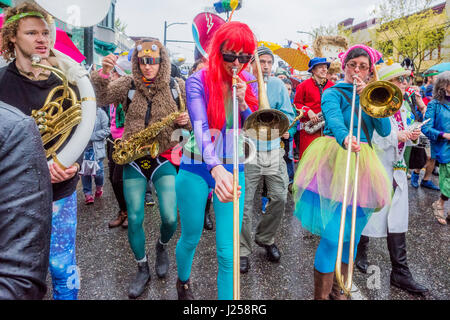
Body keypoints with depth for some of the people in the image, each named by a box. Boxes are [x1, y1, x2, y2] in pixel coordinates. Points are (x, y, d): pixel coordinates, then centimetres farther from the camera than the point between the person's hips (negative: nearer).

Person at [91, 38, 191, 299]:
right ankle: (143, 270, 27)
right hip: (134, 160, 1)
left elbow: (192, 118, 9)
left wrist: (186, 121, -13)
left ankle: (162, 246, 29)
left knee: (170, 218, -9)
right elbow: (102, 97, -9)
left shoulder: (177, 87, 1)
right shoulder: (128, 84, 3)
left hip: (164, 159, -1)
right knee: (134, 221, 4)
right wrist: (103, 74, -24)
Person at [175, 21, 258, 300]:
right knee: (191, 238, 18)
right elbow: (201, 128, -26)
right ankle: (183, 281, 49)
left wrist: (243, 103, -17)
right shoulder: (198, 81, -11)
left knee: (228, 252, 0)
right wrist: (216, 167, -42)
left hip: (233, 170, 2)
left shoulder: (249, 83, 2)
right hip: (197, 169, -2)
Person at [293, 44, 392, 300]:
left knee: (352, 235, 10)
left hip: (362, 167, 6)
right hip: (334, 163, -5)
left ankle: (338, 290, 30)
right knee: (333, 236, -11)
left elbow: (385, 130, 4)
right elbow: (334, 119, -20)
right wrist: (345, 138, -41)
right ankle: (321, 294, 6)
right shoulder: (333, 93, 3)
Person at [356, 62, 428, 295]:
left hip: (397, 171, 7)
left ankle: (400, 274, 17)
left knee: (398, 221, 8)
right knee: (369, 215, 7)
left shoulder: (403, 107, 11)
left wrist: (413, 136, 0)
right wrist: (396, 136, -23)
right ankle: (359, 253, 34)